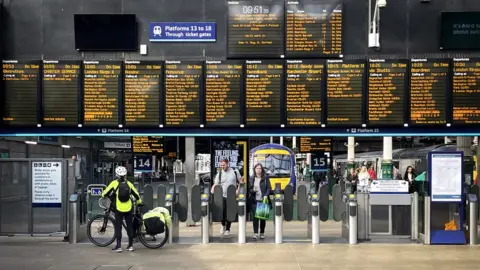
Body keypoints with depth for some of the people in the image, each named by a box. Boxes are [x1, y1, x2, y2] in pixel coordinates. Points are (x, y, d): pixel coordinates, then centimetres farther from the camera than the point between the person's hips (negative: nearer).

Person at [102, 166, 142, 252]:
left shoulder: (114, 183, -4)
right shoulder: (129, 184, 4)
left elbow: (106, 192, 1)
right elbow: (136, 194, 12)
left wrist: (103, 195, 24)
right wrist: (139, 202, 30)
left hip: (118, 209, -2)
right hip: (129, 209, 2)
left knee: (118, 227, 3)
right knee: (130, 226, 10)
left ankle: (118, 246, -2)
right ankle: (130, 245, 13)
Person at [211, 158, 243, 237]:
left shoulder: (235, 172, 3)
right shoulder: (219, 174, 4)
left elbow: (240, 182, 8)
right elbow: (215, 184, -1)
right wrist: (212, 192, -18)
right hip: (222, 196, 0)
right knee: (222, 211, -7)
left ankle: (227, 229, 14)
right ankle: (223, 225, 21)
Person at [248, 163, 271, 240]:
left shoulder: (265, 178, 4)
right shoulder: (251, 178, 10)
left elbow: (269, 188, 1)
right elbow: (249, 189, 15)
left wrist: (266, 195, -14)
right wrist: (252, 190, -7)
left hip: (263, 200, -1)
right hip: (254, 200, 1)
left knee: (263, 217, 4)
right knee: (255, 217, -6)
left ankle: (262, 233, 15)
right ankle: (255, 233, -2)